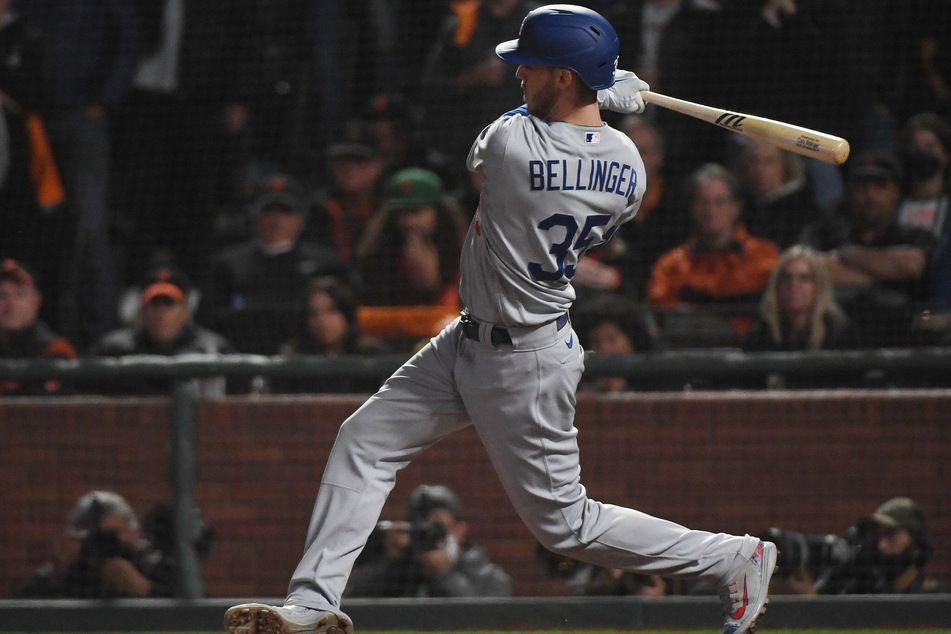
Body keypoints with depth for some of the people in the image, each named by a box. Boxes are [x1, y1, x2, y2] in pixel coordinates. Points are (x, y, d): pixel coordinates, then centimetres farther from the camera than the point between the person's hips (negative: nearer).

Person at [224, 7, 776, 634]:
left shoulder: (510, 141, -27)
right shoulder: (627, 165, -6)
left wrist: (606, 93, 3)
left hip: (526, 366, -9)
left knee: (565, 522, 3)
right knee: (364, 441, 9)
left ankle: (736, 559, 14)